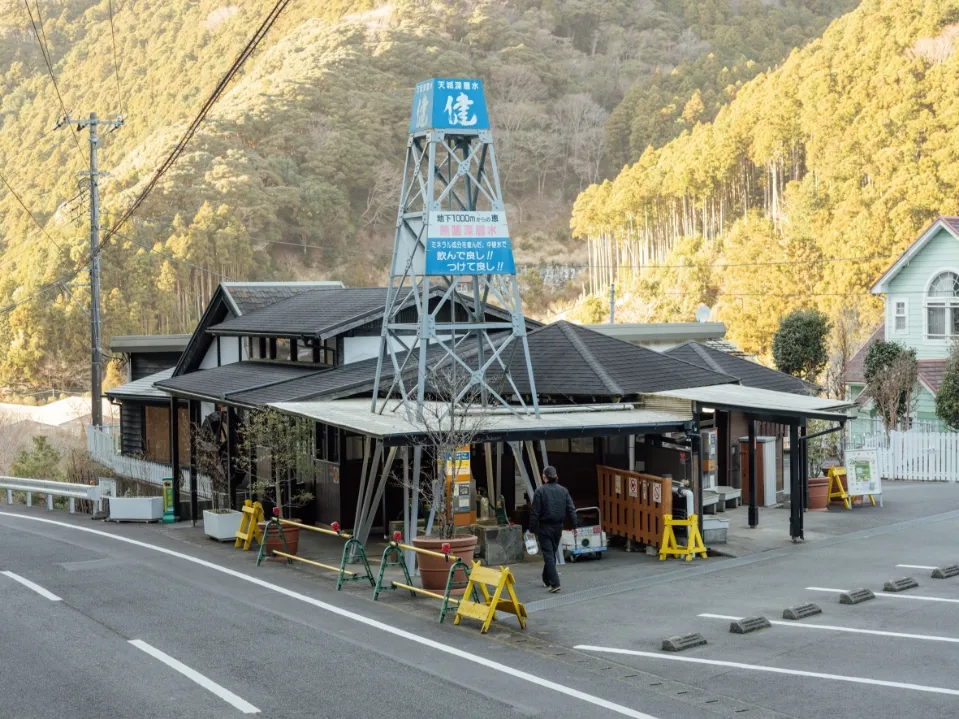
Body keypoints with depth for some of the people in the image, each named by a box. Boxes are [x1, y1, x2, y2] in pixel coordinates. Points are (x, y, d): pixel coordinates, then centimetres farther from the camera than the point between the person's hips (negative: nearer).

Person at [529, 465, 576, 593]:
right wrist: (574, 525, 4)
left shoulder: (540, 491, -11)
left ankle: (554, 583, -14)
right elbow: (571, 509, 0)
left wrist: (533, 529, -5)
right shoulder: (563, 491, 1)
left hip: (545, 527, -5)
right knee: (552, 554, 19)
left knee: (548, 555, -3)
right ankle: (547, 580, 31)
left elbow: (535, 513, -11)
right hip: (558, 527, 5)